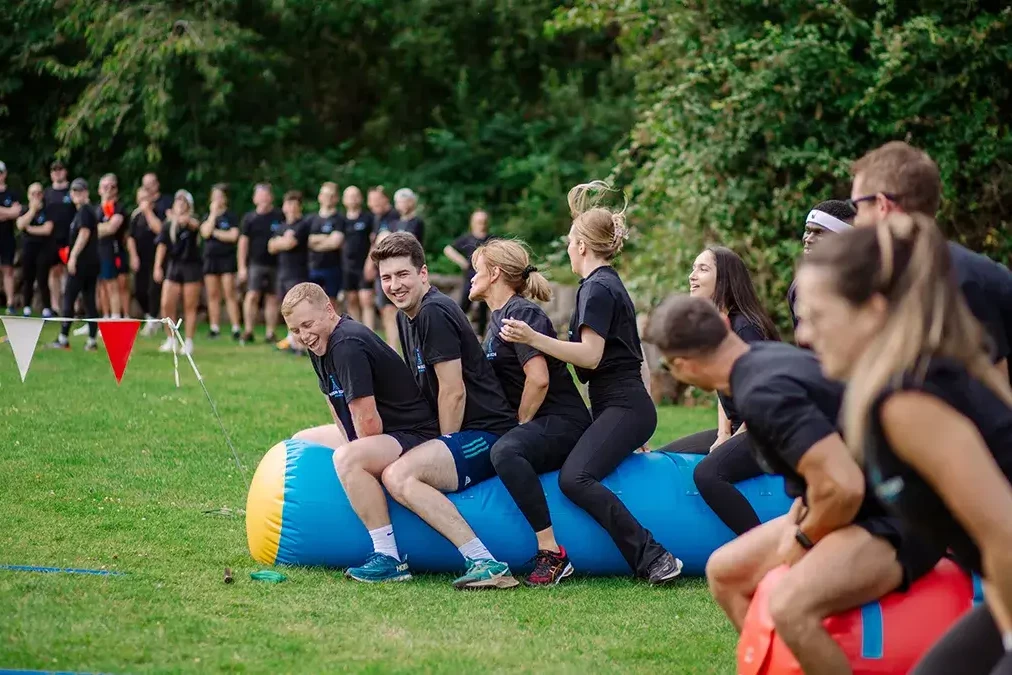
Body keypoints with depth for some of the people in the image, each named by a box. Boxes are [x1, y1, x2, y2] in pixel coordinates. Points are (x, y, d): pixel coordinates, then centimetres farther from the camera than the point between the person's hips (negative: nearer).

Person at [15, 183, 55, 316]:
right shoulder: (25, 210, 8)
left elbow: (47, 229, -14)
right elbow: (20, 225, -10)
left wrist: (30, 228, -7)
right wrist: (32, 210, -13)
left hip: (43, 249, -4)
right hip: (28, 249, 4)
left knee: (43, 280, -7)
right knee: (27, 280, 7)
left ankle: (46, 310, -2)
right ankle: (27, 310, 16)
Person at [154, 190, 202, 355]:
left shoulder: (192, 222, -2)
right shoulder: (168, 225, 7)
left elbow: (195, 225, -27)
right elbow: (162, 245, 6)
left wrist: (181, 218, -41)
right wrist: (157, 267, -2)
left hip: (191, 266, -3)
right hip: (173, 266, 3)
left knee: (190, 307, 0)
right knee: (166, 305, -4)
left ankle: (188, 343, 7)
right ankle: (171, 340, 11)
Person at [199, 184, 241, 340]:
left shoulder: (231, 216, 2)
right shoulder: (207, 216, 12)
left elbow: (233, 236, -11)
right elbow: (205, 232, -6)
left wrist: (215, 232, -6)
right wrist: (213, 213, -5)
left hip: (227, 258, -4)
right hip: (210, 258, 4)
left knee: (230, 294, -8)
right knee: (212, 295, 5)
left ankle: (236, 328, -9)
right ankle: (215, 328, 9)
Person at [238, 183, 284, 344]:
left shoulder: (280, 217, 3)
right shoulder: (250, 218, 4)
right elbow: (243, 242, 4)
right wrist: (242, 267, 0)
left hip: (275, 263, 1)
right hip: (256, 263, -1)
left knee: (272, 299, 5)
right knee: (252, 296, -10)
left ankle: (270, 334, 10)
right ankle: (248, 332, -6)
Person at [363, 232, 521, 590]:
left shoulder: (435, 313, -15)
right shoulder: (407, 316, 16)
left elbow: (454, 391, -16)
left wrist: (445, 448, -6)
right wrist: (436, 449, 14)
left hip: (486, 433, -11)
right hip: (459, 433, 11)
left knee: (399, 476, -28)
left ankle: (486, 565, -33)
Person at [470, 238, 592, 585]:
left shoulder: (520, 313, -12)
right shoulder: (499, 317, 19)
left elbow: (538, 379, -22)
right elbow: (501, 383, 23)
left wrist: (520, 425, -12)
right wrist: (518, 427, 9)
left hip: (562, 421, -11)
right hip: (536, 426, 11)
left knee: (504, 452, -36)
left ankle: (551, 553, -36)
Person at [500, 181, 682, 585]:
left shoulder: (597, 288, -9)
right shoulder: (611, 284, 23)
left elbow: (590, 356, -19)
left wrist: (533, 339, -22)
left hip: (622, 408, -11)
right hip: (629, 405, 11)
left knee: (575, 477, -26)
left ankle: (653, 558, -31)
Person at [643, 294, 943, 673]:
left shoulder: (763, 393, -25)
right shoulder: (768, 355, 4)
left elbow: (843, 486, -31)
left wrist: (805, 539, -13)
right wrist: (801, 511, 11)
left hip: (896, 521, -10)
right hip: (867, 507, 10)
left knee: (791, 606, -34)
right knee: (724, 572, 15)